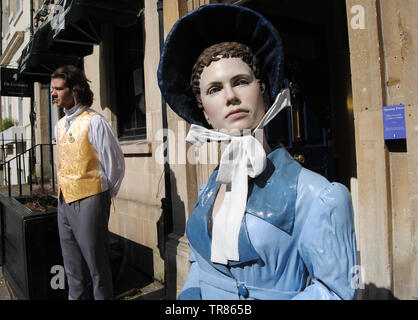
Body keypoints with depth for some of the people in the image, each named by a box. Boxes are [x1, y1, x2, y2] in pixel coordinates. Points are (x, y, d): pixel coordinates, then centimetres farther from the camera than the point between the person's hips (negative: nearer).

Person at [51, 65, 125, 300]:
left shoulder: (94, 122, -13)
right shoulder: (60, 126, 12)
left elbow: (116, 163, -10)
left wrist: (105, 195, 0)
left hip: (89, 202, -8)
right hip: (65, 201, 8)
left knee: (96, 262, 2)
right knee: (72, 264, 18)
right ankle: (76, 296, 33)